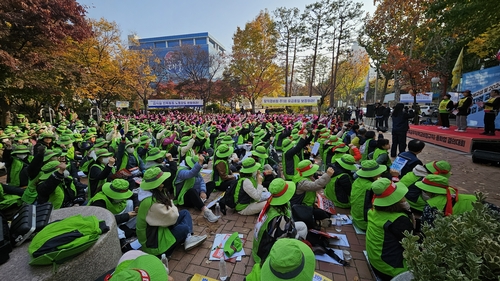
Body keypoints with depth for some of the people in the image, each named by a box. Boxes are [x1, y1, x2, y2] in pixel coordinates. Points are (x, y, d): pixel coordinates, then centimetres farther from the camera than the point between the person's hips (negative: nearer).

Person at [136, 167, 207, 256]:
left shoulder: (158, 192, -4)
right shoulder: (151, 202, -31)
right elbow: (172, 217, -24)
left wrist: (170, 206, -18)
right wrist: (172, 206, -7)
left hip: (159, 225, 9)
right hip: (152, 240, -9)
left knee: (185, 213, 4)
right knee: (184, 228, -20)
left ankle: (188, 238, -10)